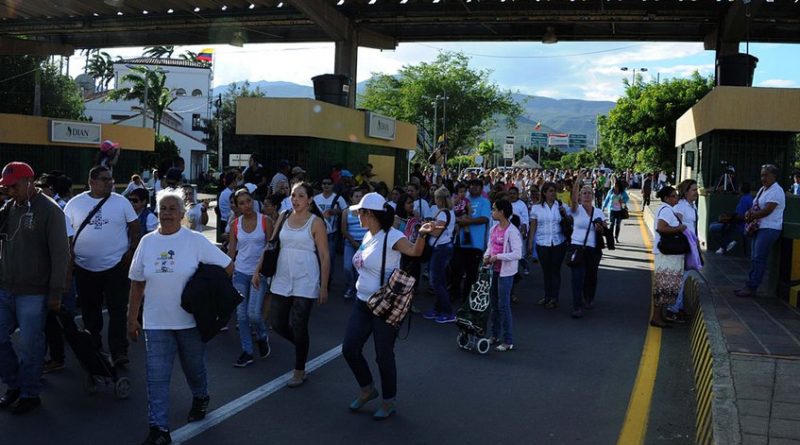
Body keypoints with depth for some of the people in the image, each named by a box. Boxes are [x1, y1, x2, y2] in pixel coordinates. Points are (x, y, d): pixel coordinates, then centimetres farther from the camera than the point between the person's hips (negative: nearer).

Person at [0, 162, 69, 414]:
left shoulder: (49, 210, -12)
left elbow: (60, 254, -13)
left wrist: (56, 292, -14)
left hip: (33, 293, -6)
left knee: (29, 345, 3)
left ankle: (30, 394, 21)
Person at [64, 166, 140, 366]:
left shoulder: (121, 202, 0)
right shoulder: (75, 203, 2)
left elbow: (136, 229, 3)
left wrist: (131, 251, -7)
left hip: (116, 266, -2)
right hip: (85, 267, 2)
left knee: (118, 310, -5)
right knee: (90, 311, 14)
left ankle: (119, 352, -2)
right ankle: (93, 348, 29)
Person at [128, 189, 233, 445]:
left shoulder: (196, 241, -7)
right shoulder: (147, 241, 3)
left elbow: (227, 267, -5)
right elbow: (137, 283, 8)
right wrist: (132, 318, 8)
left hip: (190, 320, -2)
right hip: (155, 323, 2)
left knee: (194, 367, 18)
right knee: (156, 378, -1)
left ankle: (200, 399, 46)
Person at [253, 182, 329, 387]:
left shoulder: (316, 222, -6)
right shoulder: (283, 218, 7)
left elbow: (325, 257, -7)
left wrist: (323, 287, -10)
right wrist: (258, 271, 8)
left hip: (305, 282, -5)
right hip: (282, 279, 5)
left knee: (299, 326, 1)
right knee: (278, 324, 7)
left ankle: (300, 370, 19)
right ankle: (302, 346, 36)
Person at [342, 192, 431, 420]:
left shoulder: (392, 236, -19)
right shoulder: (368, 235, 7)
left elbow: (414, 251, -38)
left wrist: (422, 234, -56)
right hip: (362, 302, 8)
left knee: (383, 355, 3)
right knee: (349, 349, 9)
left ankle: (389, 403, 22)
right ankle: (367, 389, 31)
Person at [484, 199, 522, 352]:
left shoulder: (512, 231, -16)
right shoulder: (494, 229, 9)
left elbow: (517, 253, -20)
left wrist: (498, 256, -20)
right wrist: (487, 256, -1)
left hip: (506, 272, -8)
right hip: (493, 270, 8)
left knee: (503, 305, -5)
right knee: (494, 303, 15)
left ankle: (508, 341, 4)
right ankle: (495, 335, 29)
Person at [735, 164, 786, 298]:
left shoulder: (776, 191, -12)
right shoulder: (763, 189, 17)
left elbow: (767, 211, -20)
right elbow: (755, 206, 19)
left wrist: (751, 216, -9)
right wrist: (749, 212, -3)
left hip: (769, 229, -9)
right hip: (759, 227, 9)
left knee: (758, 259, -9)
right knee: (754, 258, 10)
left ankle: (751, 288, -6)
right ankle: (750, 286, 14)